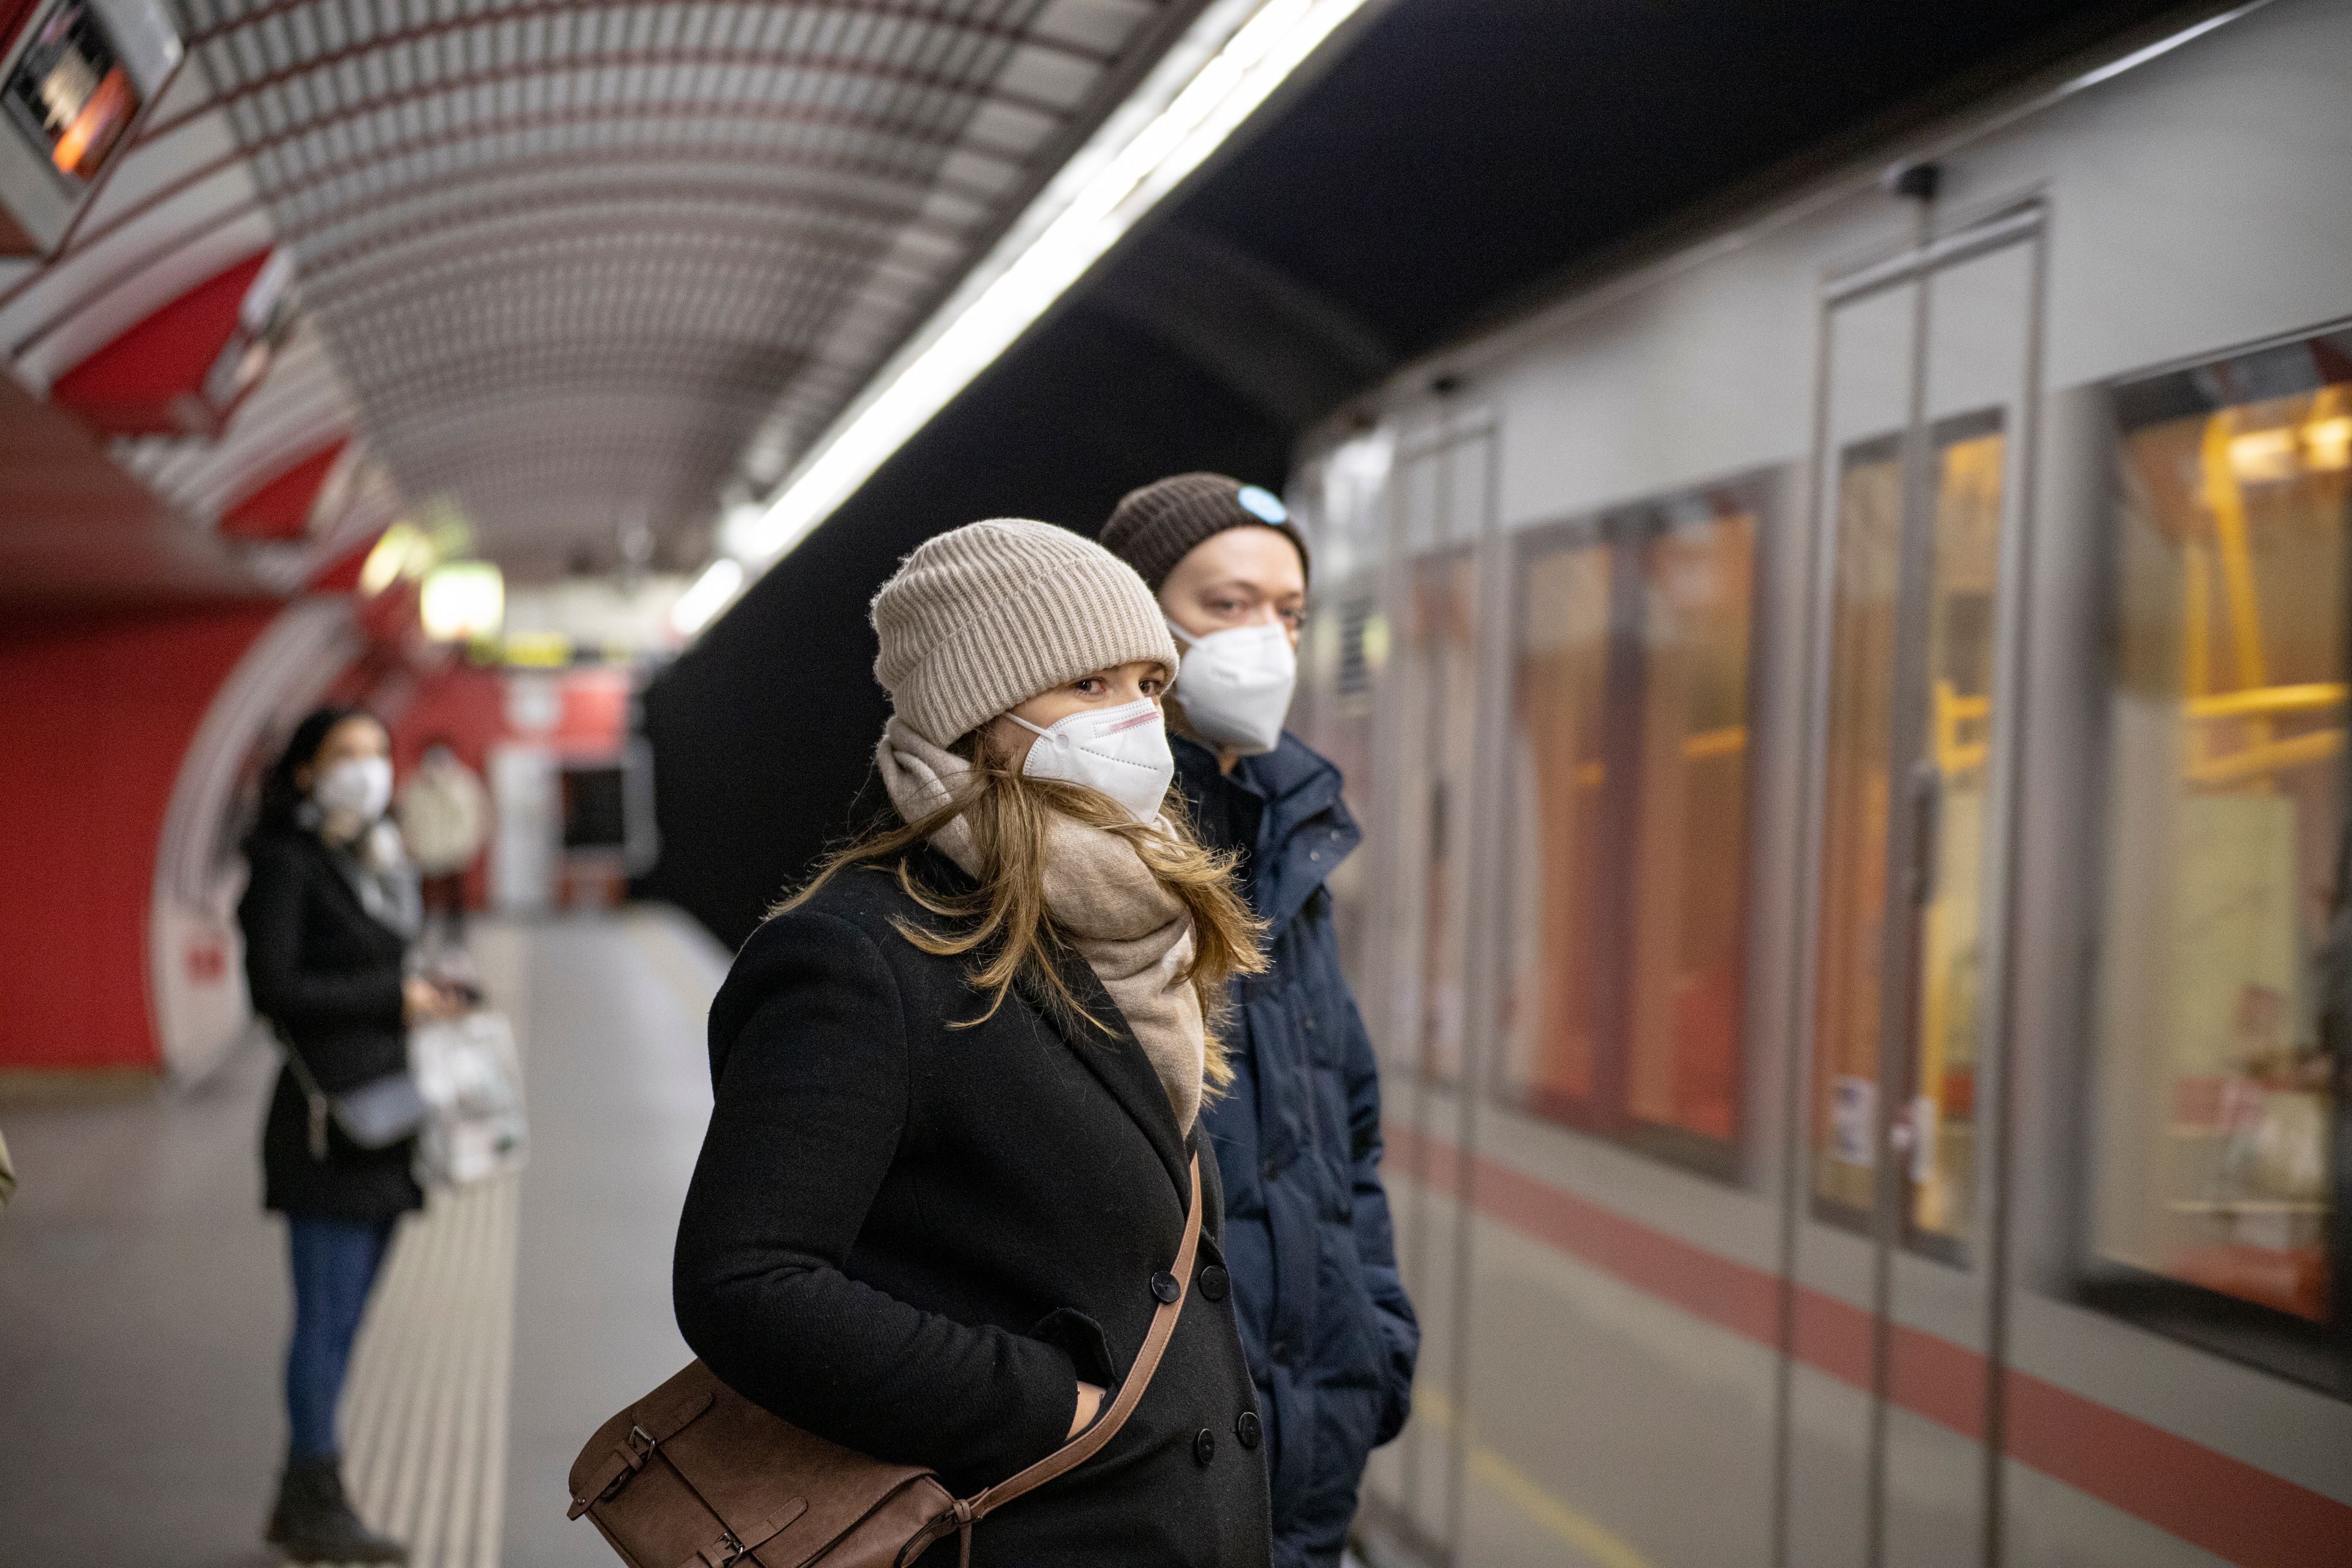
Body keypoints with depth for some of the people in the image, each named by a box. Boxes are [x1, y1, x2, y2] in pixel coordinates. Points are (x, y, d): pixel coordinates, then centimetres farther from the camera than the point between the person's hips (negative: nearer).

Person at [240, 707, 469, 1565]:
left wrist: (428, 995, 2)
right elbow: (273, 988, -16)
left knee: (340, 1317, 12)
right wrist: (391, 996, -15)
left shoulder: (374, 859, 16)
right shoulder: (286, 861, -9)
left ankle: (303, 1497, 20)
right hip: (327, 1116, -8)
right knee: (328, 1314, -4)